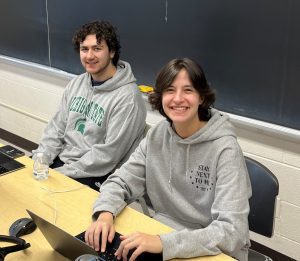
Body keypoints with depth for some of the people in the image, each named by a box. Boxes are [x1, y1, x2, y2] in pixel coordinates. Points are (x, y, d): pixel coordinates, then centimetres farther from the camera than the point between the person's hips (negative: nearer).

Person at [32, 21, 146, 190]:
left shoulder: (127, 97, -18)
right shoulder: (76, 83, 8)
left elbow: (108, 155, -20)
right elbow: (57, 128, 10)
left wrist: (61, 173, -18)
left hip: (95, 176, -7)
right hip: (60, 161, 7)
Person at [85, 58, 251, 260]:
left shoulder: (224, 149, -18)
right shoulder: (156, 136, -2)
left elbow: (232, 231, -24)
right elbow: (121, 182, 3)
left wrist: (163, 243, -34)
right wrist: (105, 213, -19)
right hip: (161, 238, 4)